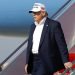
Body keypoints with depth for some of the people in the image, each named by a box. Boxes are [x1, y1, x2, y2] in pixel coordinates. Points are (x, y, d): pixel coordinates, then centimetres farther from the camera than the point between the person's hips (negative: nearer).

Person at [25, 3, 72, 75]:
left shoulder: (54, 25, -8)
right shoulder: (33, 26, 13)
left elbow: (61, 44, -12)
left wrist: (66, 61, -17)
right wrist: (27, 63, 14)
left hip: (47, 62, -7)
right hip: (34, 61, 7)